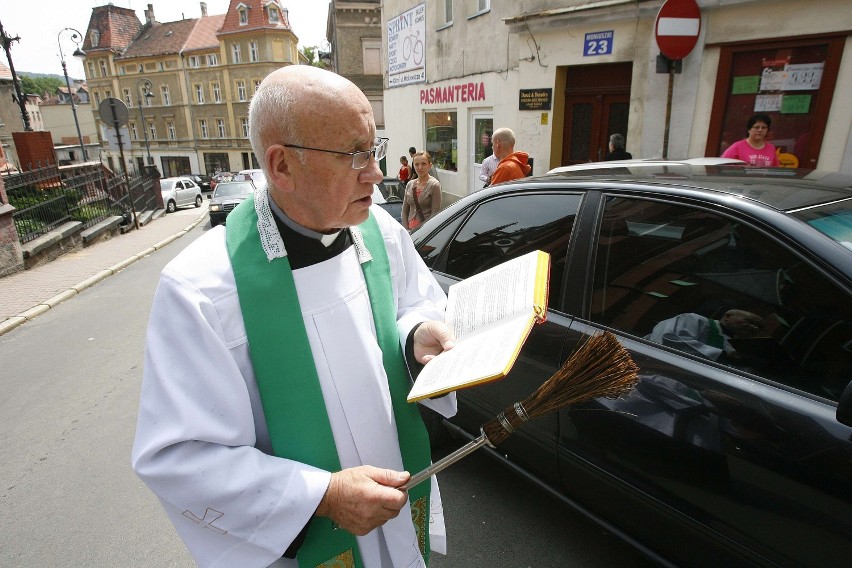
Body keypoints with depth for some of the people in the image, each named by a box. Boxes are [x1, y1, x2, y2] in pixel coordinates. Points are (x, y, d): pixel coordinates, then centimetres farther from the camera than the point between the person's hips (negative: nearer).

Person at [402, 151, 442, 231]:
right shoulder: (410, 184, 10)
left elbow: (435, 214, -10)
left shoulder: (434, 185, -6)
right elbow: (404, 211, 12)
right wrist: (406, 230, 1)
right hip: (411, 230, 4)